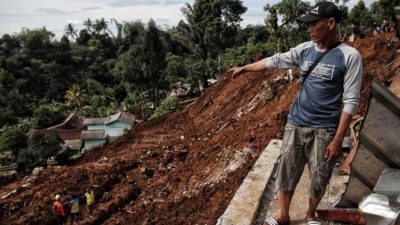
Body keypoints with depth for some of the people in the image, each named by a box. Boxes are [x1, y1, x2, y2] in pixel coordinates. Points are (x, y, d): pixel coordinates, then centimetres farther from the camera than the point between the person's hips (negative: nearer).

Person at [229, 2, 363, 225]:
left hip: (325, 129, -3)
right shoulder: (305, 49, 3)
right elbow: (274, 61, 16)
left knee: (319, 178, 10)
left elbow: (351, 101, -12)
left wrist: (338, 139, -15)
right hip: (296, 124, 4)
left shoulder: (349, 56, -10)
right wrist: (244, 68, 24)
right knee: (287, 172, 10)